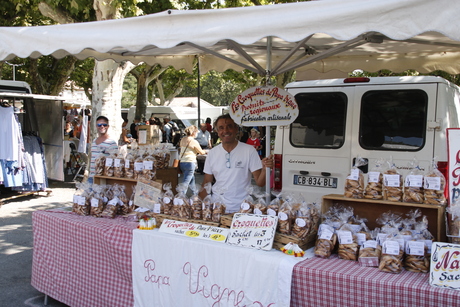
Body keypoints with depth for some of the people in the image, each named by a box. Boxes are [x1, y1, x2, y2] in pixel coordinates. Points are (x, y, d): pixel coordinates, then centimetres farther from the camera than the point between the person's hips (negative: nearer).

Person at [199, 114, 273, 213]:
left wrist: (265, 169, -25)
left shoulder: (249, 150, -3)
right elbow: (206, 183, 9)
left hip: (241, 208, -2)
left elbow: (259, 182, -6)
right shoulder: (212, 153, 5)